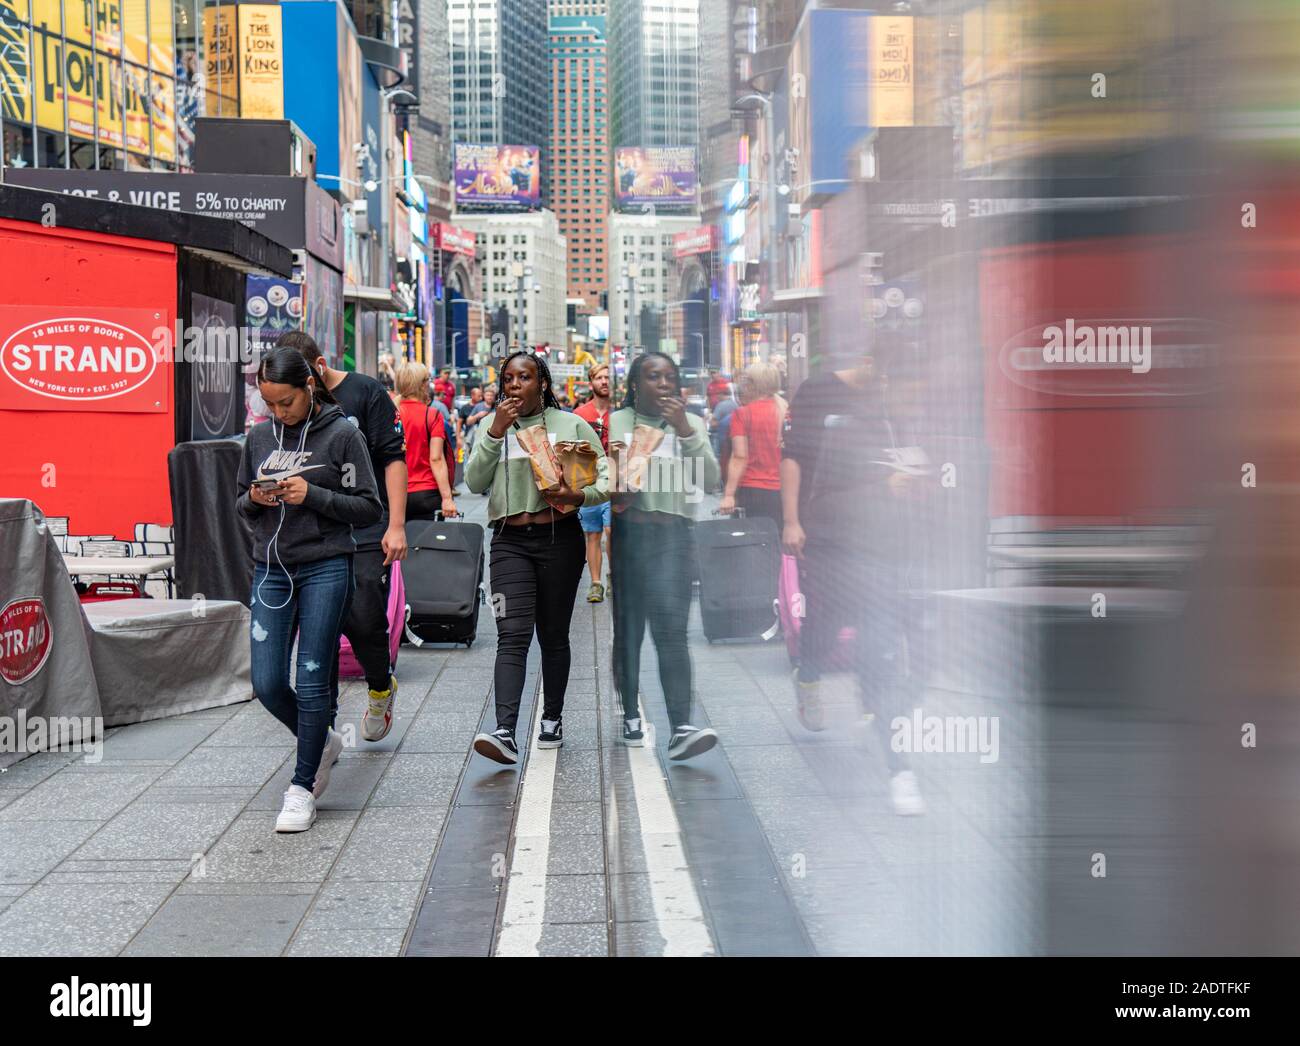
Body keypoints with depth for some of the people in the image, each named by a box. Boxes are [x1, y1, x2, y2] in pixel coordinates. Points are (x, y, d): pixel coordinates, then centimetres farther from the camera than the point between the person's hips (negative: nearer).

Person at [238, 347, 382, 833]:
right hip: (271, 570, 5)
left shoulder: (342, 435, -5)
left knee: (312, 681, -2)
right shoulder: (259, 437, 8)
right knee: (267, 684, 2)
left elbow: (369, 508, -5)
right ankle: (322, 742, 29)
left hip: (325, 569, -4)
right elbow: (241, 504, 18)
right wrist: (255, 499, -6)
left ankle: (303, 786, 11)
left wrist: (312, 495, -17)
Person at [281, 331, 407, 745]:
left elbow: (394, 458, -5)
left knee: (365, 621, -7)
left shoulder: (366, 392, -3)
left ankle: (381, 688, 24)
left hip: (368, 533, -4)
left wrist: (396, 525, -10)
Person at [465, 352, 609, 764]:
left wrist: (577, 495, -18)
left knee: (554, 635, 9)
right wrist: (496, 432, -11)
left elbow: (606, 479, 3)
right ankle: (505, 733, -22)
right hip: (510, 541, 1)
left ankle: (553, 719, 26)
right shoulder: (491, 424, 10)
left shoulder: (570, 424, 4)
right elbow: (474, 482, -1)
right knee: (512, 636, -12)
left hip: (560, 538, 0)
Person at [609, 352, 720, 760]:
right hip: (625, 532, 0)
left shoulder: (690, 423, 13)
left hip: (673, 535, 0)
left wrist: (685, 430, -9)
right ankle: (630, 715, 20)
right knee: (627, 629, 4)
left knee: (671, 628, -12)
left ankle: (681, 729, -19)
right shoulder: (614, 422, 10)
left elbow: (710, 478, 1)